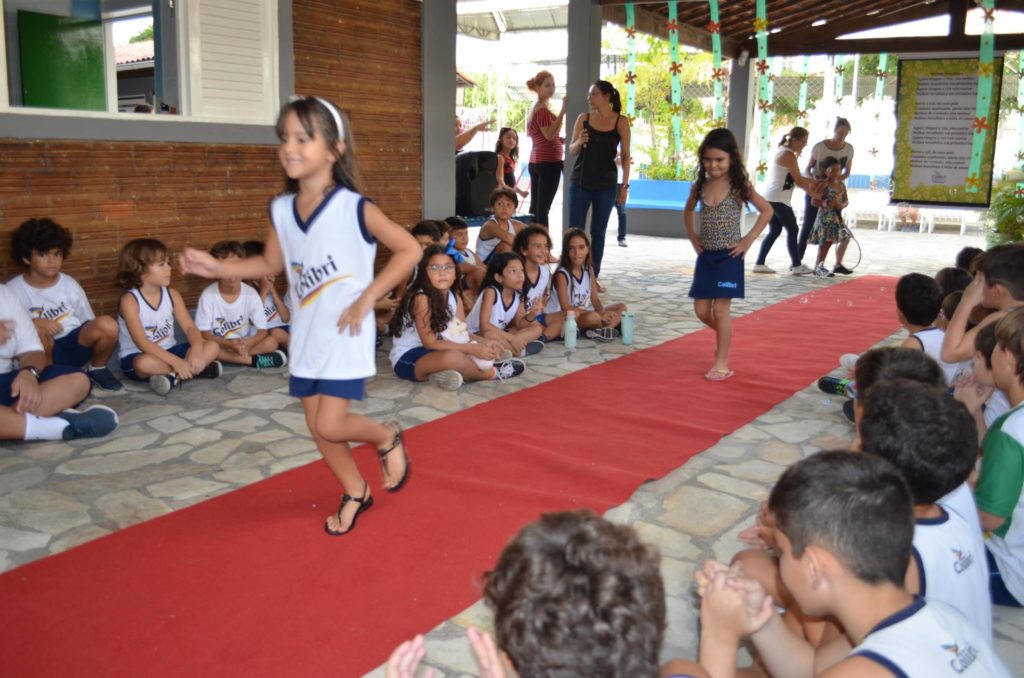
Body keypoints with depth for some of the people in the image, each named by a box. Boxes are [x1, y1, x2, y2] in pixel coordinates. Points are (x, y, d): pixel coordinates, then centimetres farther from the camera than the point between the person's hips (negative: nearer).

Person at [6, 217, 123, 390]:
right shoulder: (13, 290, -4)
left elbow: (90, 323, 12)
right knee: (36, 330, -36)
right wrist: (34, 322, -25)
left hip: (73, 346, 2)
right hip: (42, 353, -2)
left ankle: (97, 370, 3)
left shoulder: (70, 284, 5)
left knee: (107, 325, -27)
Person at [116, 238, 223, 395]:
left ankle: (173, 376, -25)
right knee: (145, 363, -41)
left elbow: (190, 328, -4)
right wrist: (177, 362, -32)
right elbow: (142, 343, -24)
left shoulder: (172, 294, 0)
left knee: (212, 347, -12)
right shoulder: (129, 300, -17)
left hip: (168, 352, 5)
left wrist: (196, 350, -27)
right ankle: (196, 370, -23)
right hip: (138, 357, -5)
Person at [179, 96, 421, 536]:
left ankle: (388, 438, 22)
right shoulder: (281, 210, 1)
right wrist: (216, 268, 2)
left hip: (346, 335, -6)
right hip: (305, 335, 6)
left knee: (330, 426, -10)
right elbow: (272, 264, 14)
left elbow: (410, 250, -13)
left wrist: (366, 299, -16)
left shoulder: (355, 208, -16)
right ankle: (356, 493, 33)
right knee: (317, 426, 11)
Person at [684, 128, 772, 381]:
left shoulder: (739, 186, -8)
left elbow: (767, 210, -6)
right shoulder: (700, 185, 5)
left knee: (720, 309, -6)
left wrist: (748, 241, -11)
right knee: (702, 310, 7)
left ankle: (722, 362, 4)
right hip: (705, 256, 5)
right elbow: (688, 211, 23)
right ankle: (724, 335, 37)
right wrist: (693, 238, 11)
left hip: (729, 256, -5)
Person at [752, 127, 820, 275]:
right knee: (792, 230, -2)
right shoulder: (788, 155, -14)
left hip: (770, 197, 10)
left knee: (775, 231, 13)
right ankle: (796, 266, 1)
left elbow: (794, 178, 20)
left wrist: (812, 182, 13)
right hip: (778, 199, -10)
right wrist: (816, 193, -4)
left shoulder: (781, 151, 17)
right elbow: (798, 181, -13)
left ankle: (760, 264, 10)